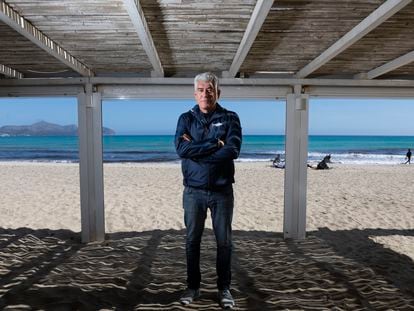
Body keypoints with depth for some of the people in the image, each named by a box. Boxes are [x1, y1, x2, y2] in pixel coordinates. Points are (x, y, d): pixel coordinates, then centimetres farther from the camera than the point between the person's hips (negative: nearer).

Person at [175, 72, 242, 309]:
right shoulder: (186, 118, 4)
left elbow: (233, 150, -15)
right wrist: (215, 144, -17)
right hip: (193, 191, 1)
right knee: (192, 241, 10)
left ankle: (224, 288, 25)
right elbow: (181, 148, -14)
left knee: (224, 241, 8)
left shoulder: (230, 118, 1)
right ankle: (193, 287, 28)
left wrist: (196, 149, -14)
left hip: (222, 190, -1)